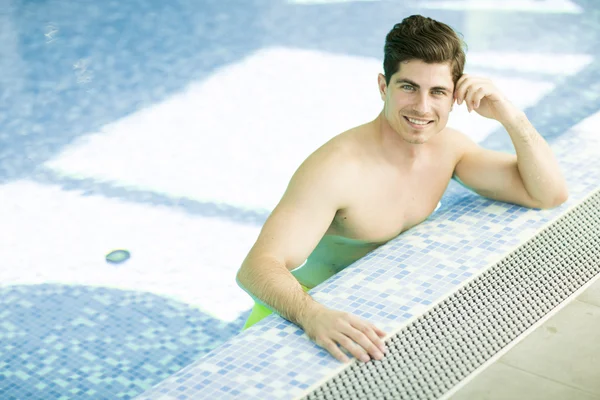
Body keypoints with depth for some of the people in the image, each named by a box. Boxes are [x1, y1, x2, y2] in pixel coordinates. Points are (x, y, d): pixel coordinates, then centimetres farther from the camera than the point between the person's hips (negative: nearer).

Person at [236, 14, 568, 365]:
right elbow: (257, 266, -36)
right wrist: (313, 316, -57)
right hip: (310, 307, -5)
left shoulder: (449, 147, -6)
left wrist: (512, 117, -18)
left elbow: (550, 194, -3)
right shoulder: (337, 168, -28)